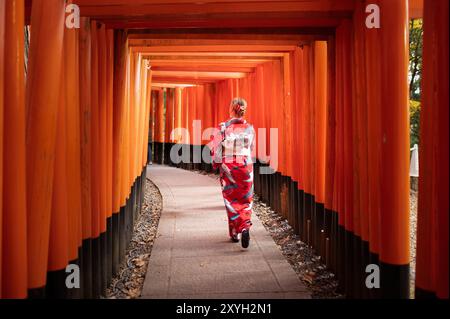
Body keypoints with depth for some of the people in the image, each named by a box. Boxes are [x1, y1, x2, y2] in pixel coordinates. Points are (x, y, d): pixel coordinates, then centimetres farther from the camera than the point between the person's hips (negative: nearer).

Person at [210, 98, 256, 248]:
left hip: (228, 168, -1)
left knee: (232, 200, 10)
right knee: (246, 200, 10)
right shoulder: (250, 128, 0)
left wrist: (216, 164, 5)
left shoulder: (223, 128, -10)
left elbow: (215, 149, -8)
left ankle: (235, 233, 10)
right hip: (246, 167, 2)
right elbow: (251, 149, 11)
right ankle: (245, 228, -9)